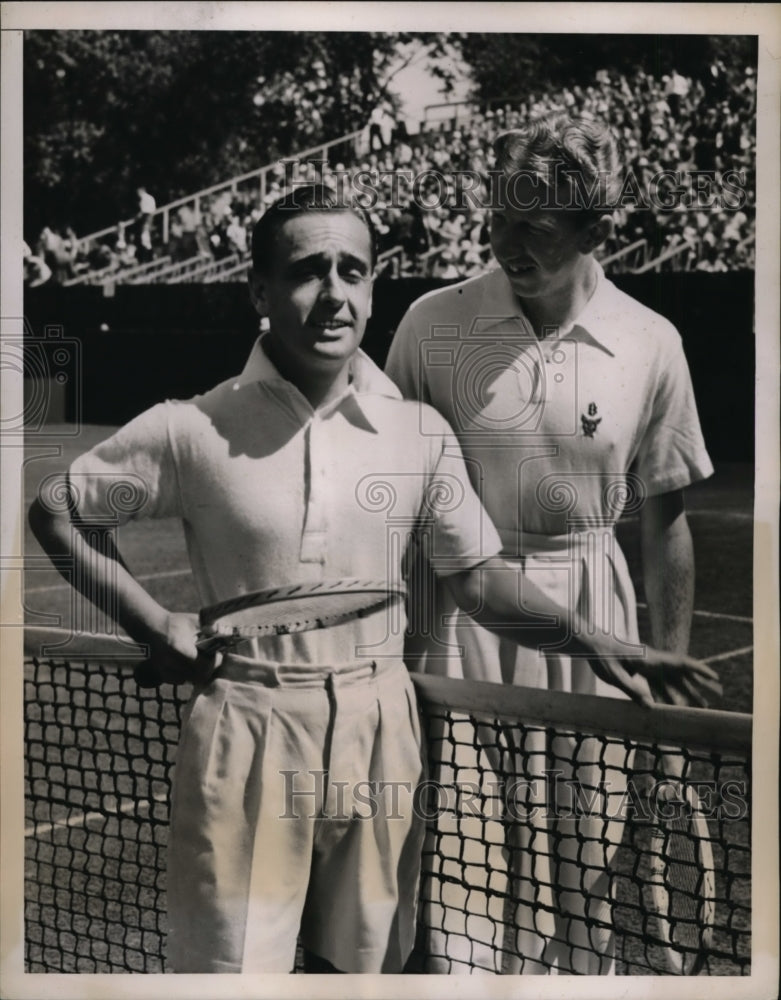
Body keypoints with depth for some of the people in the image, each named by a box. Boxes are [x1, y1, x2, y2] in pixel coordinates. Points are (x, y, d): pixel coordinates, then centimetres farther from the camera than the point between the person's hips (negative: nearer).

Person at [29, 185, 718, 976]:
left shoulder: (419, 433, 0)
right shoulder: (193, 430, -7)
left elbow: (478, 580, 8)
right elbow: (57, 512, 5)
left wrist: (594, 645, -5)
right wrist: (153, 624, -3)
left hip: (378, 734, 3)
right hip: (246, 735, -2)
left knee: (363, 964, 15)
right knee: (231, 966, 4)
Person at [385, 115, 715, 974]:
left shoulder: (650, 345, -3)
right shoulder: (433, 324, -5)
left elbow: (663, 522, 5)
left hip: (591, 612, 1)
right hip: (463, 605, -1)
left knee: (590, 854, 8)